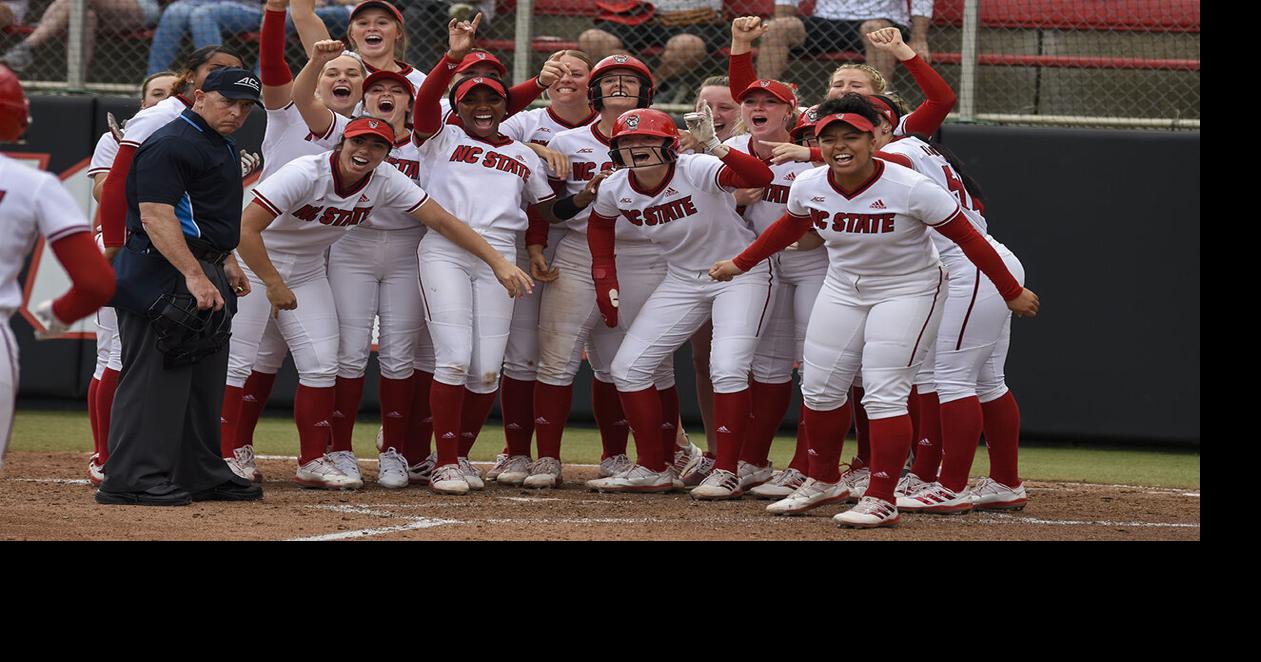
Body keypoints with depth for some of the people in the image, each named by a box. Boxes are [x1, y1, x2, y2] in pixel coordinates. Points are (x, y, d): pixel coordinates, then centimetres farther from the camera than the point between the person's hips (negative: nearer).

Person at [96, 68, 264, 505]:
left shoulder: (222, 146, 18)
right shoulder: (170, 144, -15)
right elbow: (156, 216, -24)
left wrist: (227, 263, 21)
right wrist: (194, 275, -29)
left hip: (205, 275, 11)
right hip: (161, 275, -11)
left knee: (205, 381, 14)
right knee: (155, 375, -11)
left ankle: (202, 474, 23)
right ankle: (132, 478, -11)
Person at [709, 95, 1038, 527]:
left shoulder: (910, 189, -26)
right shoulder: (808, 187, -11)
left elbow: (968, 238, -17)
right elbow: (789, 228, 13)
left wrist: (1011, 292, -11)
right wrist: (741, 264, 20)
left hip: (908, 293, -6)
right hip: (842, 291, 6)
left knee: (883, 394, -14)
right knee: (819, 389, 7)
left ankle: (881, 500, -8)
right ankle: (824, 482, 27)